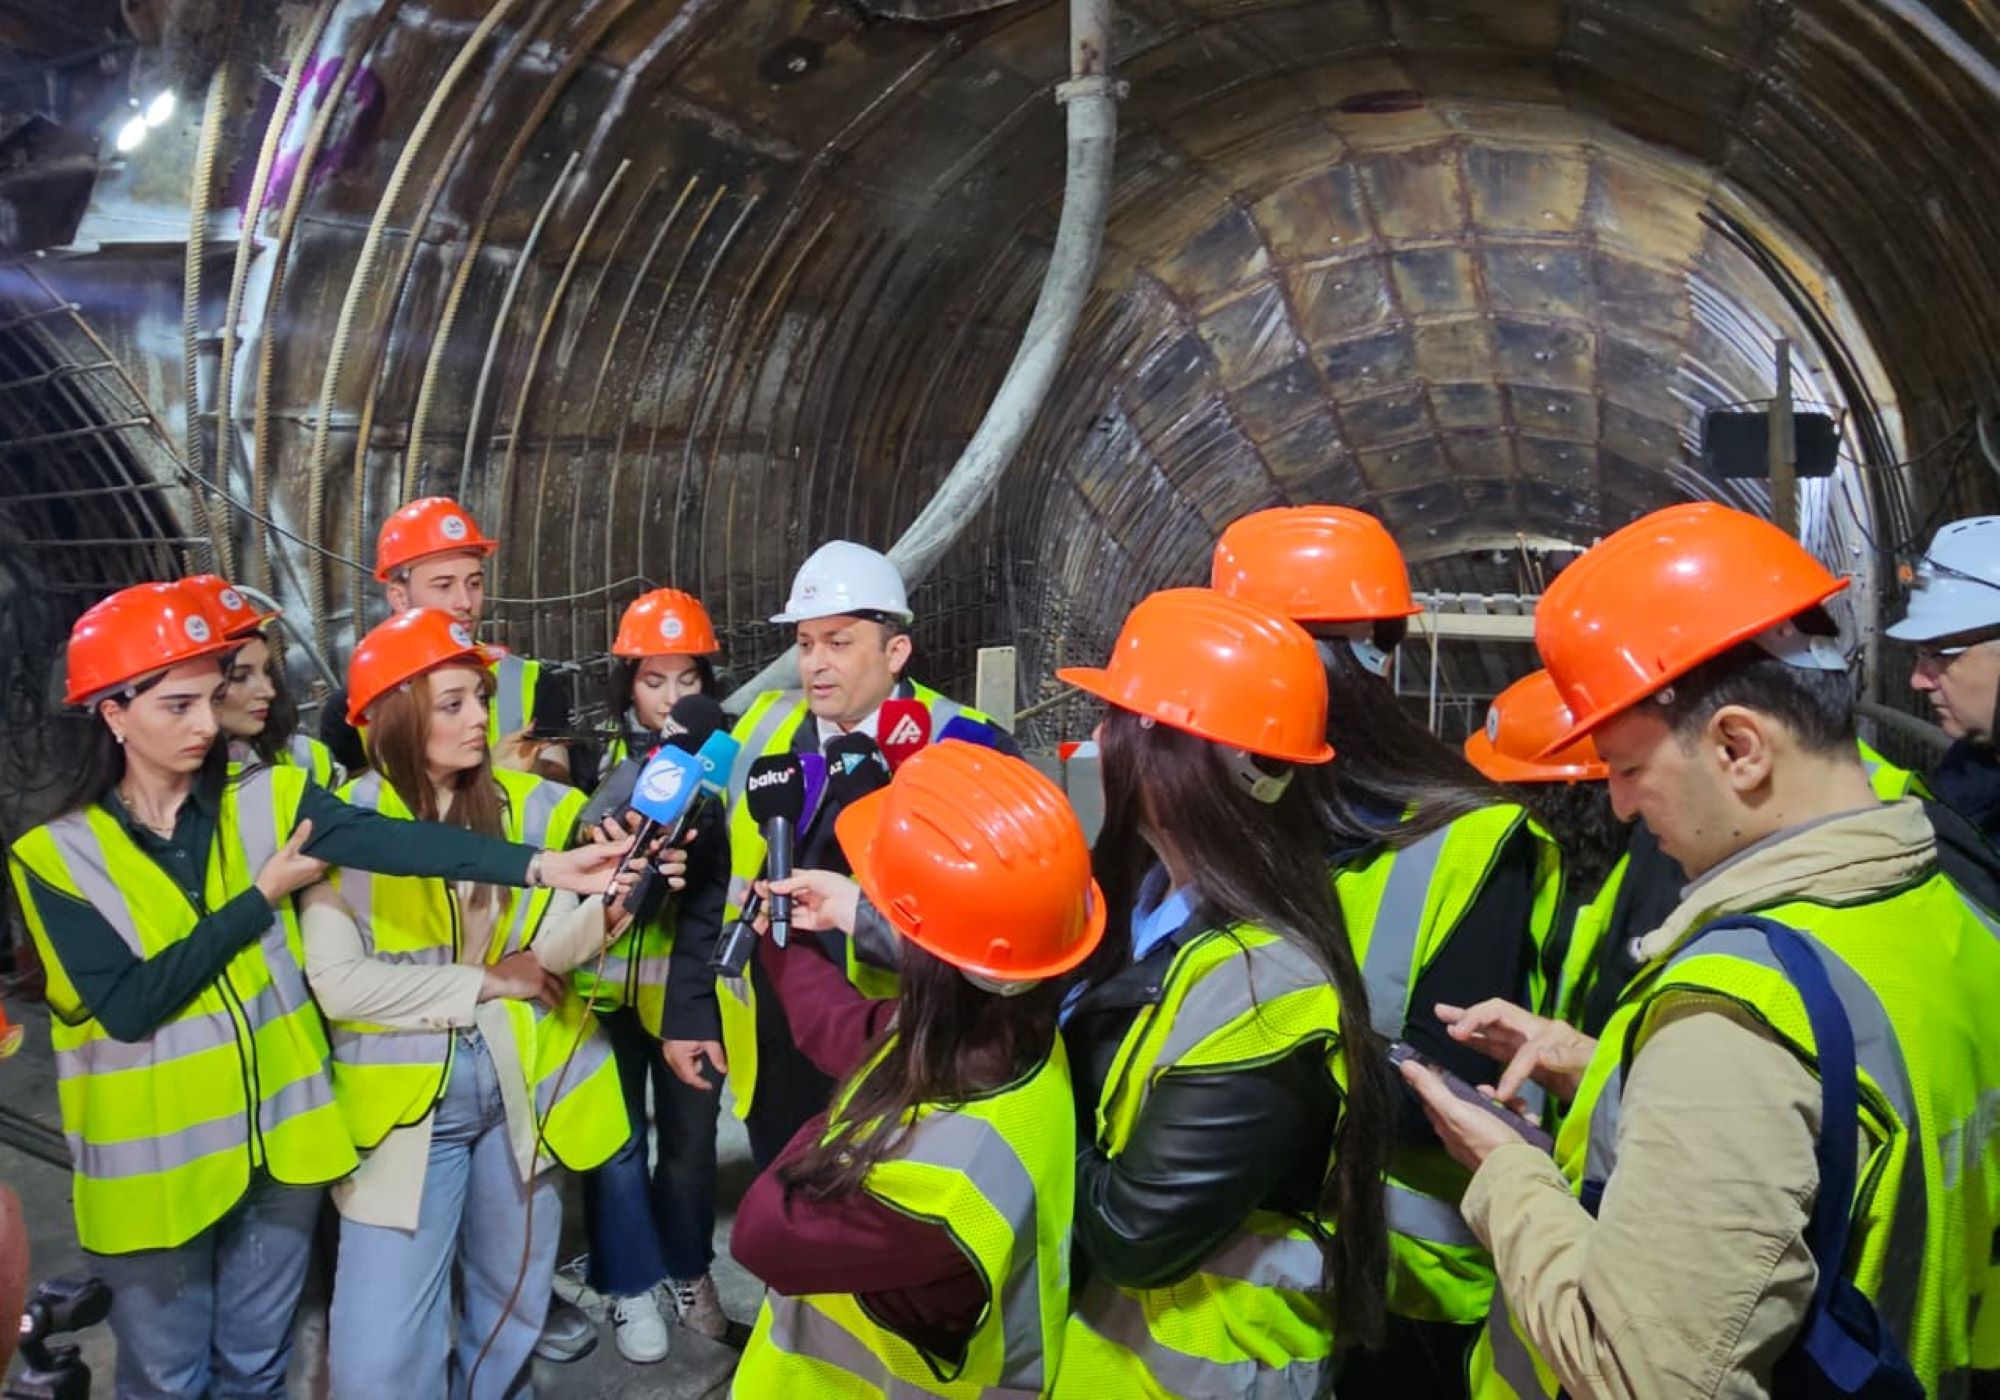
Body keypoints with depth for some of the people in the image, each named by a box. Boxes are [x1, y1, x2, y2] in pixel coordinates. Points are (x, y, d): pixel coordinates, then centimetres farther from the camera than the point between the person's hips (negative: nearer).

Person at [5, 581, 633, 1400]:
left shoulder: (268, 802, -4)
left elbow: (390, 840, -21)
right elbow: (125, 1004, -18)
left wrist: (542, 865, -36)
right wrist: (262, 898, -15)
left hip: (276, 1132, 2)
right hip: (156, 1159, -2)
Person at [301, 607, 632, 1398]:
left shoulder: (525, 805, 2)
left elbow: (546, 942, -9)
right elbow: (336, 981, -17)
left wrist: (600, 913, -30)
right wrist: (481, 984, -14)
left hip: (519, 1086, 4)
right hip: (408, 1101, -3)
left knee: (512, 1306, 20)